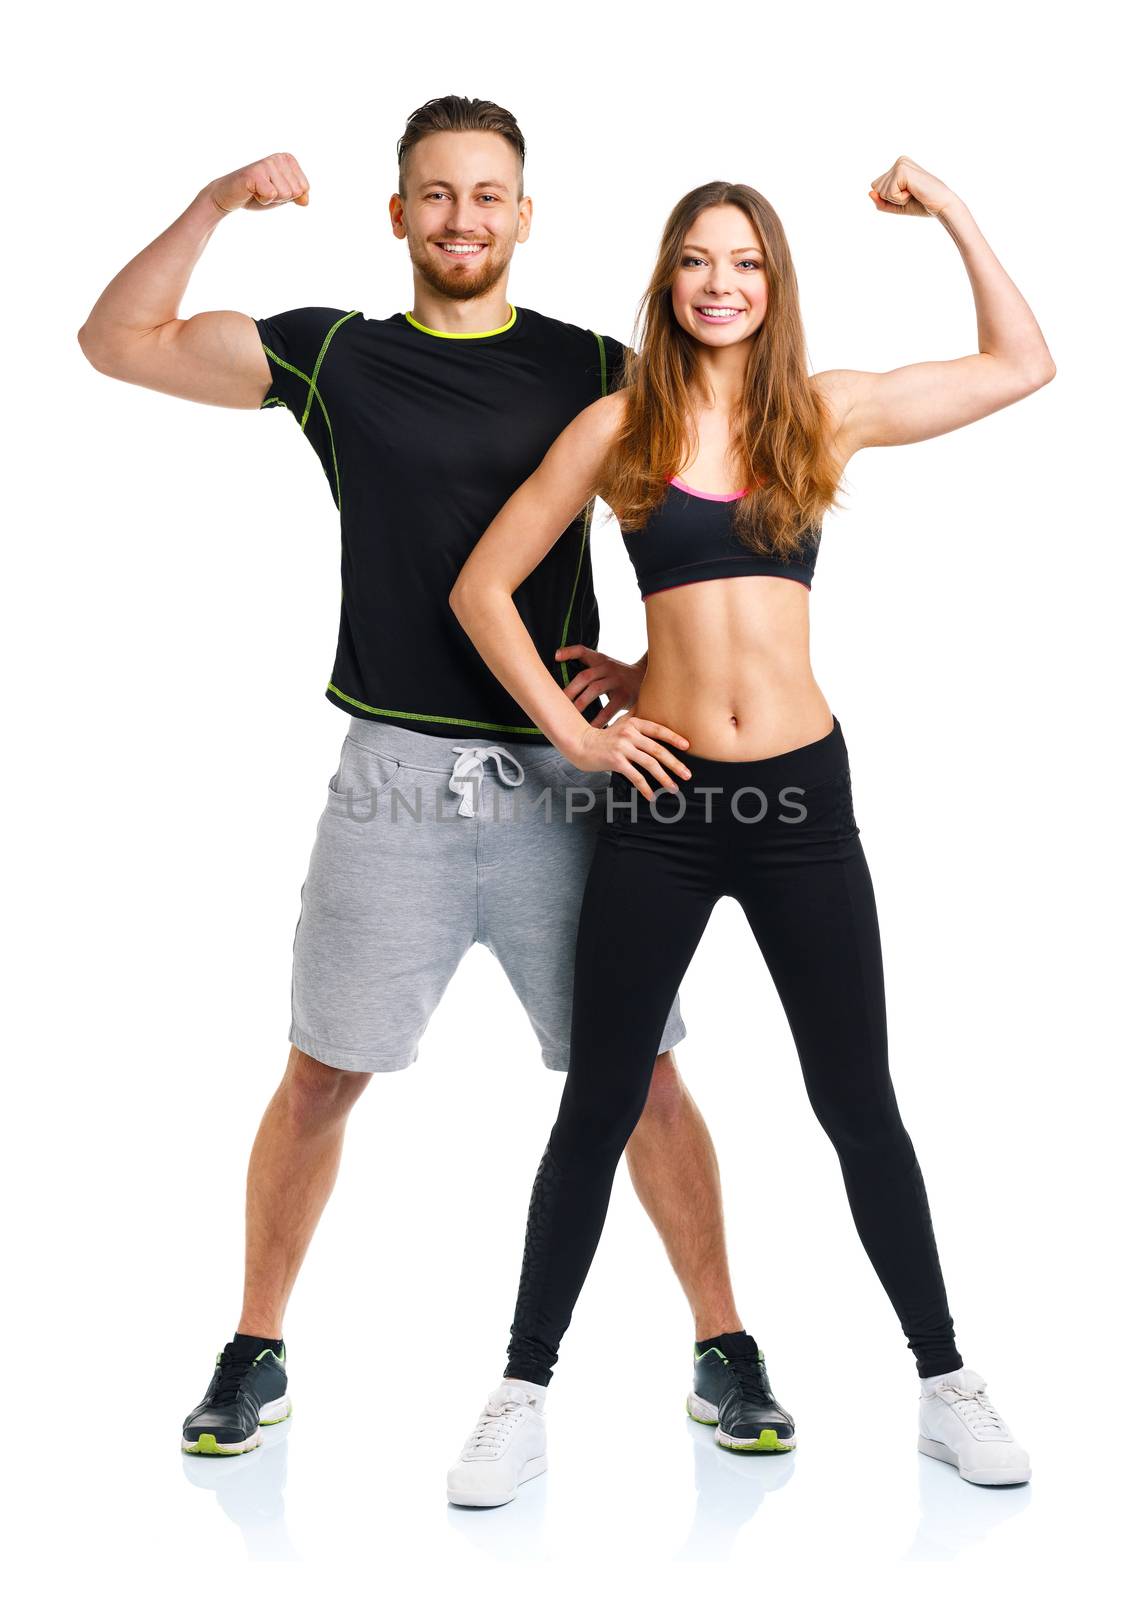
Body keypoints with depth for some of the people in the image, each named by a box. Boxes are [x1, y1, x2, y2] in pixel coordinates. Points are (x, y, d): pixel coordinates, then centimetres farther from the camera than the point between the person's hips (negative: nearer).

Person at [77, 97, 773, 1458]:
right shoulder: (333, 355, 7)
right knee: (319, 1076, 7)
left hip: (559, 775, 0)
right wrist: (216, 206, -6)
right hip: (394, 776, 1)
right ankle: (254, 1357, 24)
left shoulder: (595, 370, 6)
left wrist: (650, 671, -8)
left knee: (640, 1076, 3)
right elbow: (115, 344, 6)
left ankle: (723, 1346, 19)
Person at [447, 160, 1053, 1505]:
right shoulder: (620, 426, 2)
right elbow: (481, 588, 4)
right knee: (598, 1108, 7)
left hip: (800, 791, 1)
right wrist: (571, 732, -2)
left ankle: (946, 1388, 25)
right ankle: (524, 1399, 21)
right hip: (659, 800, -1)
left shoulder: (825, 413, 6)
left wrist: (949, 210, 8)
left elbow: (1022, 366, 12)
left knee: (858, 1103, 10)